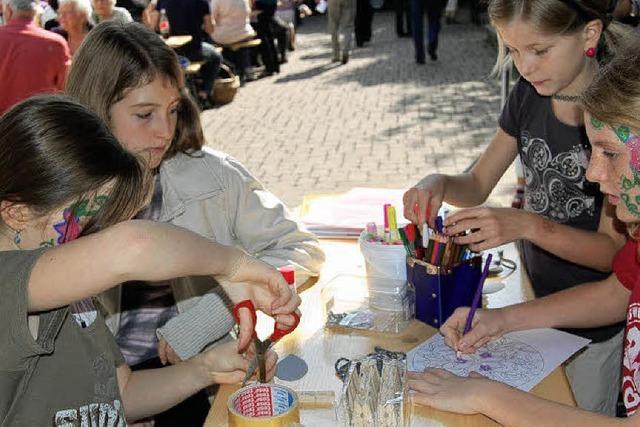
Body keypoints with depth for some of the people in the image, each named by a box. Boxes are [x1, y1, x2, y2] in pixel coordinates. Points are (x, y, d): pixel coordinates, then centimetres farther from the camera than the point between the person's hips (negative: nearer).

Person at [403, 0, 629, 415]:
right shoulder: (529, 94, -6)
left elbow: (615, 250, -22)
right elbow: (477, 185, 2)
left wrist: (527, 225, -36)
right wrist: (439, 183, -20)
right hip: (532, 297, 5)